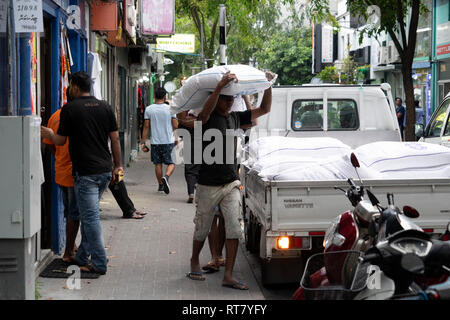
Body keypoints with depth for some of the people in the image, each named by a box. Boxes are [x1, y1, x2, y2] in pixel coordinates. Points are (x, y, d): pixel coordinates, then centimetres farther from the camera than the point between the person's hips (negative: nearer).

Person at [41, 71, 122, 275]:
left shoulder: (69, 109, -6)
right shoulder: (105, 107, 8)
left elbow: (60, 141, -1)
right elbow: (115, 138, 8)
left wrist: (49, 134, 21)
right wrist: (118, 165, 15)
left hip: (85, 172, -6)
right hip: (105, 170, 6)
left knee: (91, 216, -2)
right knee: (89, 214, 18)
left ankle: (99, 264, -1)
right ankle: (82, 257, 27)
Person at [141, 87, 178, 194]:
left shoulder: (149, 109, -1)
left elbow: (146, 126, 0)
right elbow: (175, 126, -3)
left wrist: (143, 142, 4)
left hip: (155, 141, 2)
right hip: (168, 141, -2)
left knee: (158, 164, 12)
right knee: (171, 163, 5)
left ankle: (160, 185, 19)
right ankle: (166, 177, -23)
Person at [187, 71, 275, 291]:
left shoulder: (235, 118, 8)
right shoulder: (207, 119, -8)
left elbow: (264, 109, 14)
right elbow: (206, 111, -33)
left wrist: (268, 84, -1)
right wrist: (220, 85, -45)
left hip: (231, 184, 4)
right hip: (208, 185, -4)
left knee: (234, 230, -6)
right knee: (202, 229, 11)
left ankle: (228, 276, -2)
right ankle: (194, 261, 37)